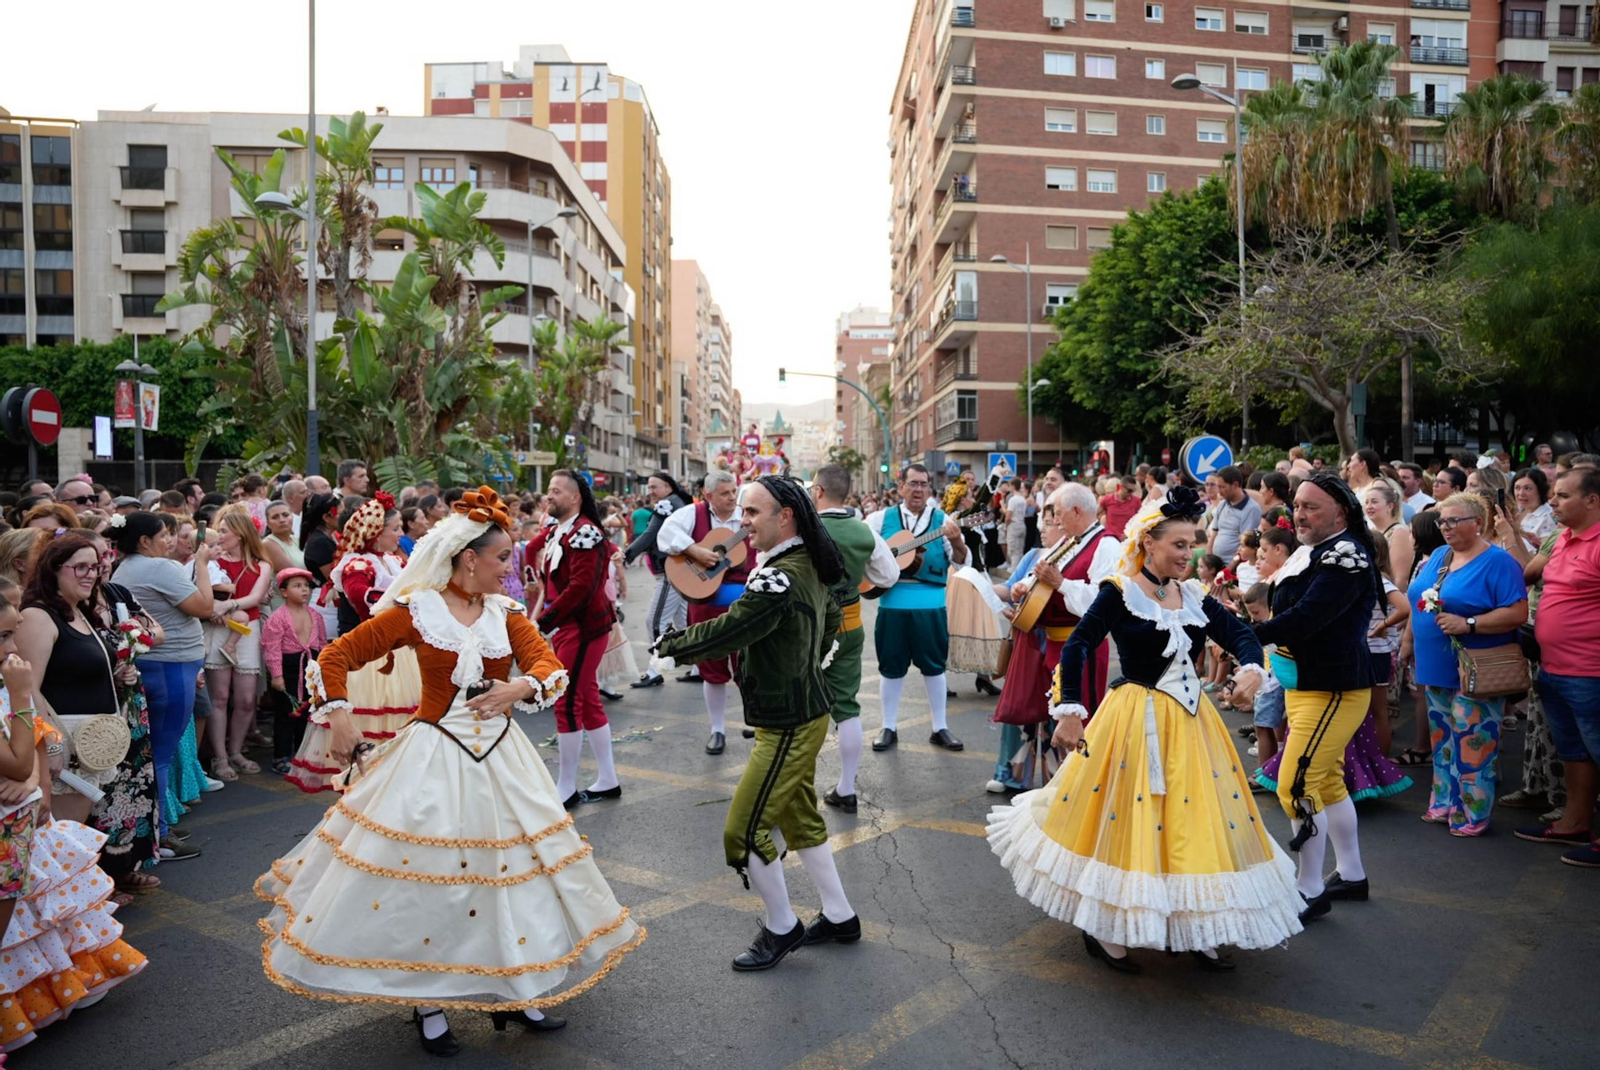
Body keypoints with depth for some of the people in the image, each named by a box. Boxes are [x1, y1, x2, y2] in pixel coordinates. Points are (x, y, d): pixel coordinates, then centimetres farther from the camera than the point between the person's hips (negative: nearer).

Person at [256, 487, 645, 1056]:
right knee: (427, 870, 4)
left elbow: (551, 666, -8)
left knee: (510, 861, 10)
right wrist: (338, 715, -9)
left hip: (501, 757, 4)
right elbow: (337, 655, -2)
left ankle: (515, 992, 29)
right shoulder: (413, 611, -7)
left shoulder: (505, 614, 3)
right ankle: (428, 1006, 24)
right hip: (434, 759, -4)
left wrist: (523, 686, -26)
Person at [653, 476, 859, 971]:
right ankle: (839, 917, 33)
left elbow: (729, 631, -25)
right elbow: (832, 616, 22)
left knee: (743, 832, -1)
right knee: (799, 818, 21)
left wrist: (670, 646, -9)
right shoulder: (809, 568, 5)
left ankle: (781, 928, 18)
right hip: (805, 711, 10)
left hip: (788, 725, -10)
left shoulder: (780, 579, -26)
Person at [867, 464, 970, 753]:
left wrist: (956, 541, -22)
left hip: (931, 604, 0)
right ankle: (889, 728, 21)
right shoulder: (882, 518, 3)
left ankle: (940, 728, 21)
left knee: (934, 665, 9)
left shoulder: (941, 519, 2)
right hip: (892, 601, 0)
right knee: (890, 665, 8)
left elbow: (962, 561, -2)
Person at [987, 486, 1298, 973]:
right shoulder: (1119, 593, -9)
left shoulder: (1194, 598, 8)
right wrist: (1069, 712, -25)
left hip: (1191, 722, 6)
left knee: (1195, 820, 10)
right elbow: (1077, 647, -17)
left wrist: (1251, 668, -21)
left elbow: (1241, 635, 2)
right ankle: (1099, 930, 19)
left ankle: (1193, 929, 26)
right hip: (1136, 720, -6)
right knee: (1125, 820, 2)